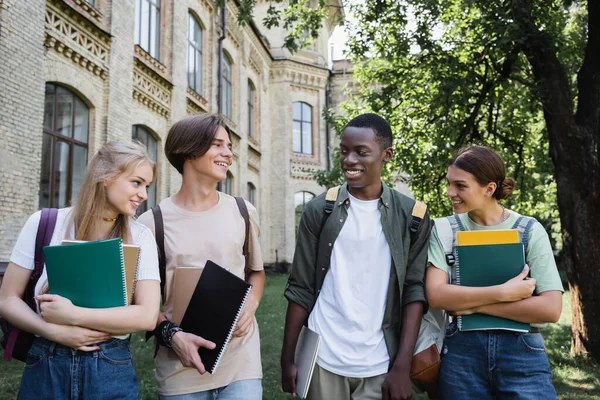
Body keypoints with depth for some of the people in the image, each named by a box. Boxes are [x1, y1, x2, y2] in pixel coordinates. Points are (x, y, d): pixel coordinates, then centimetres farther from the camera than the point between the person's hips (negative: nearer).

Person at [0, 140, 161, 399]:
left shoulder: (140, 237, -5)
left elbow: (147, 315, -13)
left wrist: (71, 314, -18)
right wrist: (55, 331, -16)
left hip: (110, 369, 0)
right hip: (45, 365, 0)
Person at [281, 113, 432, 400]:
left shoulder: (411, 216, -2)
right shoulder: (319, 211, -2)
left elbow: (415, 290, -4)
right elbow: (301, 289, 1)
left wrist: (402, 366, -11)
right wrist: (288, 359, -1)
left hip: (380, 366, 0)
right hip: (323, 360, 1)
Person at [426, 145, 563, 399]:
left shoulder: (530, 231, -3)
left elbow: (550, 308, -10)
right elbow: (436, 295, -12)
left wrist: (475, 306, -14)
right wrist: (504, 292, -17)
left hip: (521, 351, 0)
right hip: (461, 350, 1)